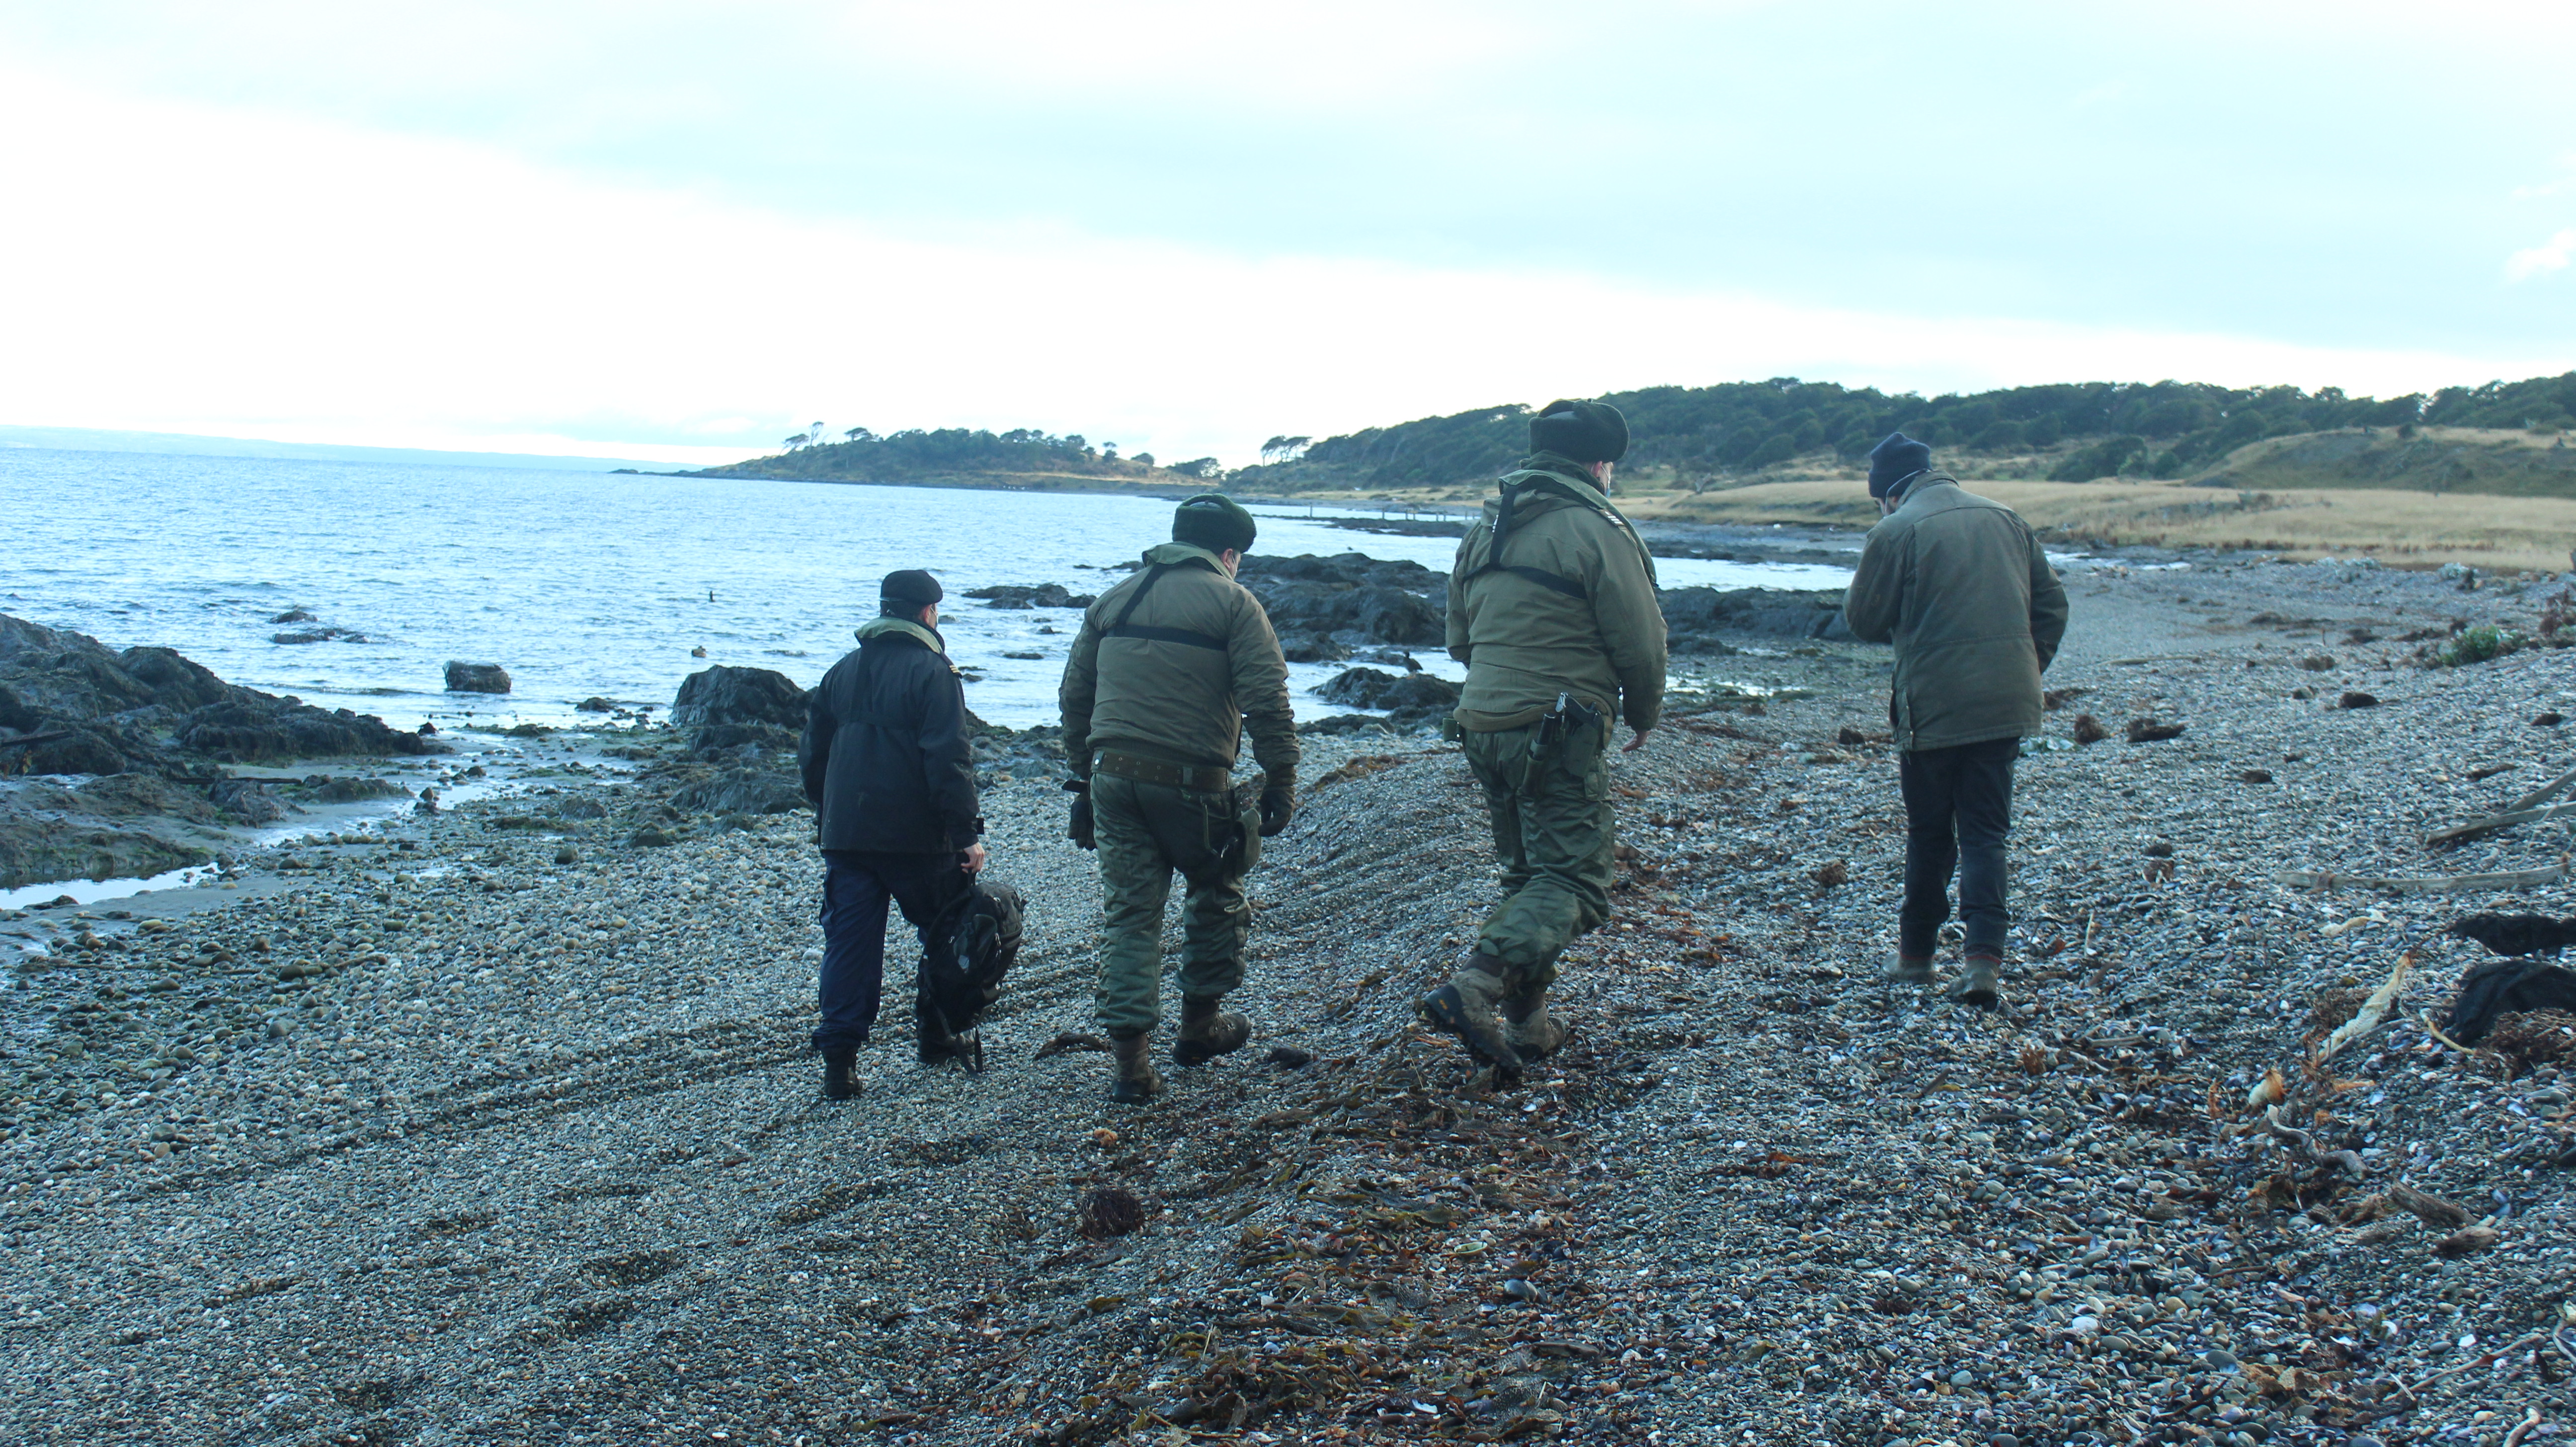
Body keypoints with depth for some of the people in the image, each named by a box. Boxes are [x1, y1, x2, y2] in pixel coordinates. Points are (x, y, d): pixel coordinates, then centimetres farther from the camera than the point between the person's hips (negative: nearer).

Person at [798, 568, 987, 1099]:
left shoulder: (842, 671, 12)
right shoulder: (932, 671, -8)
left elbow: (812, 755, 18)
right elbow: (948, 761, -16)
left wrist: (827, 816, 28)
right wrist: (967, 835, -14)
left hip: (845, 834, 5)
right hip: (916, 836, -5)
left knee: (849, 941, 3)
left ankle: (839, 1061, -5)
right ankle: (936, 1036, 23)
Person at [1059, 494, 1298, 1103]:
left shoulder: (1114, 600, 17)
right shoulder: (1232, 603, 0)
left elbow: (1075, 698, 18)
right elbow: (1267, 703, -10)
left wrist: (1085, 777, 24)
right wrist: (1280, 782, -6)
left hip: (1113, 777, 4)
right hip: (1192, 780, -4)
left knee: (1131, 915, 6)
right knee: (1217, 898, 19)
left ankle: (1132, 1062, 1)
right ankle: (1200, 1025, 29)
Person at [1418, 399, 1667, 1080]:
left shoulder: (1484, 528, 14)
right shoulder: (1597, 530, -9)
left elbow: (1459, 638, 21)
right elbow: (1641, 641, -7)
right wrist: (1643, 715, 10)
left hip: (1482, 726, 8)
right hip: (1559, 734, -8)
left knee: (1526, 871, 18)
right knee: (1573, 879, -8)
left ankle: (1524, 1024, 16)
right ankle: (1477, 987, -28)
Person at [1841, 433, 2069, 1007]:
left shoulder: (1895, 532, -8)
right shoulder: (2006, 519, 9)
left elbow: (1863, 620, -2)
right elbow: (2051, 604, 12)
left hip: (1934, 706, -4)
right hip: (2006, 702, 4)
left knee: (1930, 832, 11)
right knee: (1986, 830, 6)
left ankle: (1916, 953, 21)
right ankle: (1984, 957, -8)